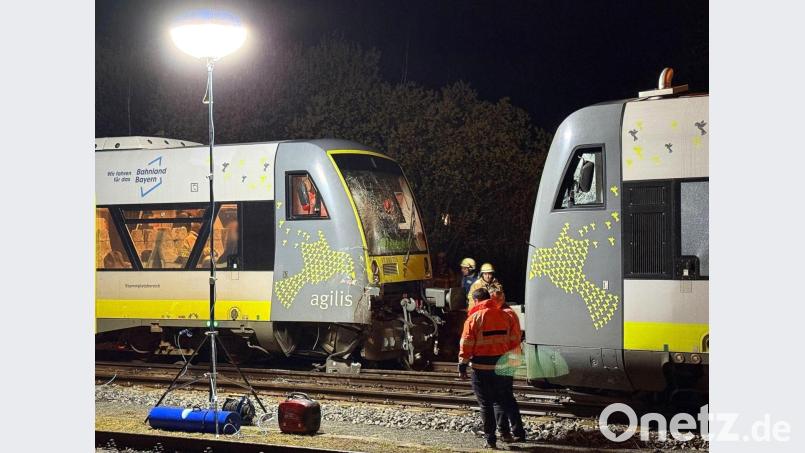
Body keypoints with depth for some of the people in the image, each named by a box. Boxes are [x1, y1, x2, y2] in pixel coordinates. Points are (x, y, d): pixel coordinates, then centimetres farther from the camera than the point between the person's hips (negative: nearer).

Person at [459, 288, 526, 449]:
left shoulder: (474, 318, -10)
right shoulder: (504, 315, 5)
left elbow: (466, 344, -12)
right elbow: (514, 339, 9)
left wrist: (462, 366, -6)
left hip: (481, 366, -5)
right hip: (501, 365, 5)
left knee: (486, 403, 4)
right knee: (505, 399, 18)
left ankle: (490, 439, 6)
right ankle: (518, 431, 19)